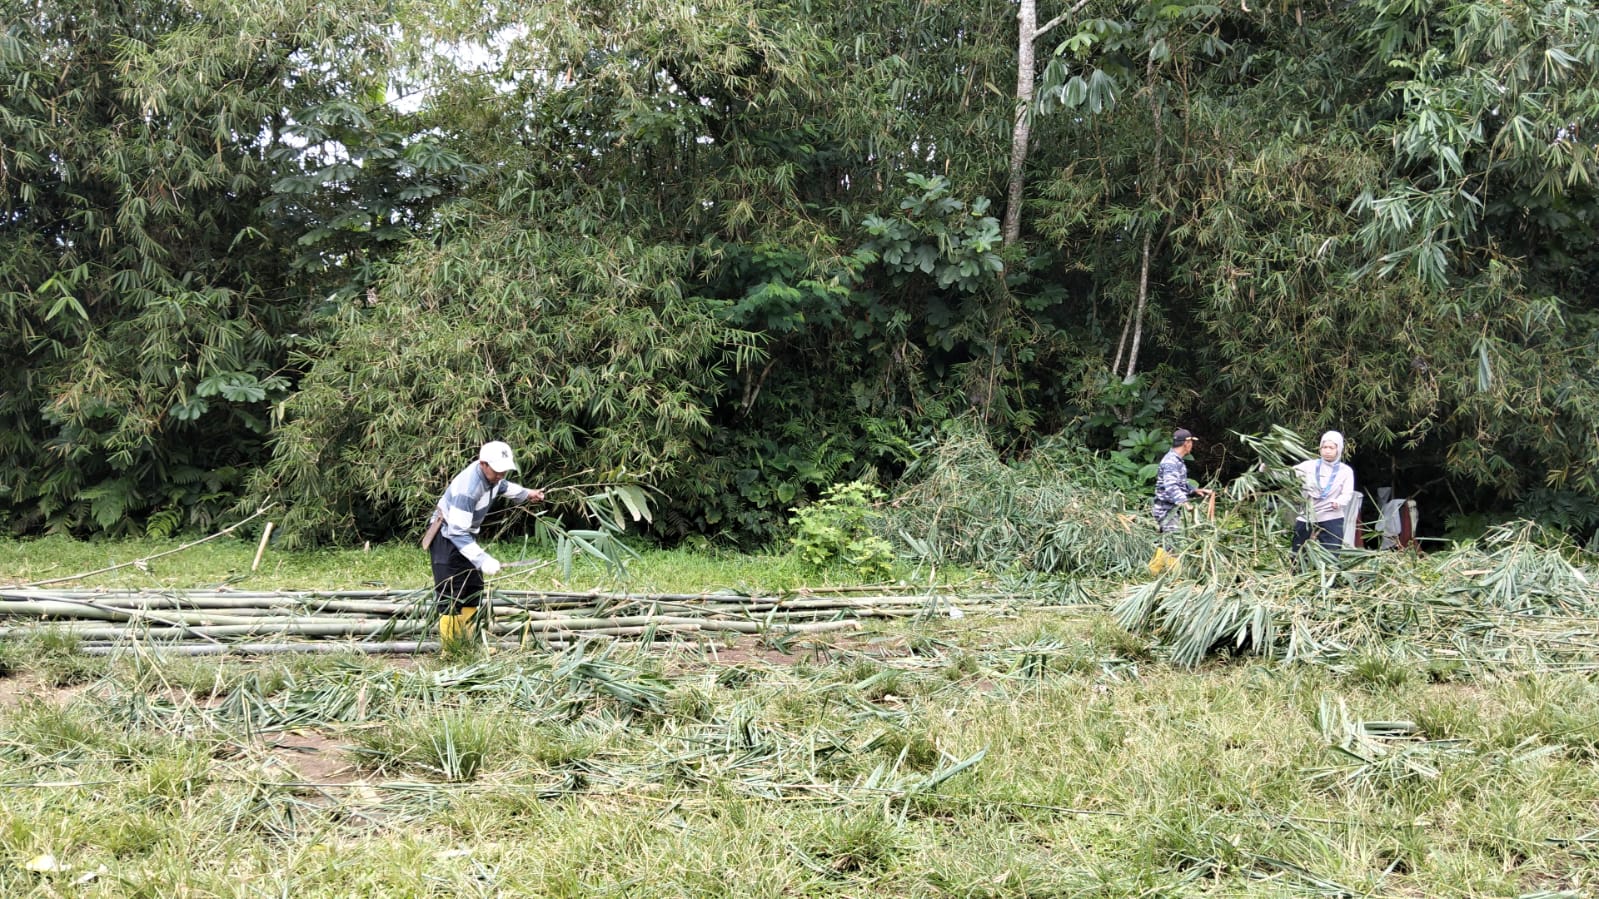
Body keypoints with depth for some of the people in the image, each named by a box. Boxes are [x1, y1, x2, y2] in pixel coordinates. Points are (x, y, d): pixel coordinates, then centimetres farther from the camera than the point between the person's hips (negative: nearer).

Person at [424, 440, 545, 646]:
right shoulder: (468, 488, -36)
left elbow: (502, 486, 20)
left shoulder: (491, 474, -9)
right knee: (450, 596, -12)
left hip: (466, 535, 10)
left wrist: (526, 494, 30)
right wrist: (482, 560, -41)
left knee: (473, 590, 13)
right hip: (447, 536, -10)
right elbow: (457, 533, -36)